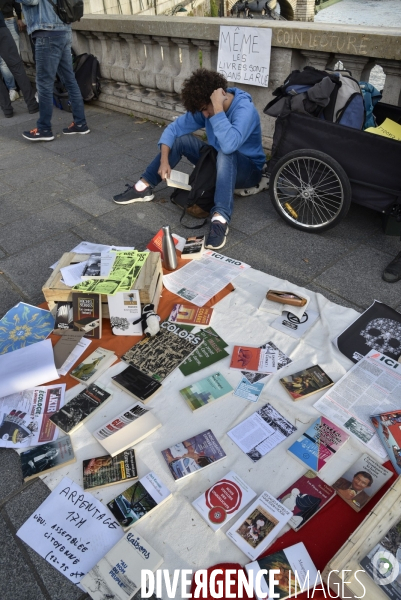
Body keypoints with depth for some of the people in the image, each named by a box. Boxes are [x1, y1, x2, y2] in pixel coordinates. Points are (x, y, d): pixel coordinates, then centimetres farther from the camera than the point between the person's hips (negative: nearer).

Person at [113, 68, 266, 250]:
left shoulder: (245, 109, -27)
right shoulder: (205, 108, -7)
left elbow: (229, 145, -45)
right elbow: (174, 128, -6)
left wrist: (218, 108, -40)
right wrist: (164, 160, -19)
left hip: (248, 169, -6)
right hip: (218, 163, 6)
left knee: (225, 154, -39)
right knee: (181, 139, -8)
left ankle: (220, 219, -50)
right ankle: (144, 187, -6)